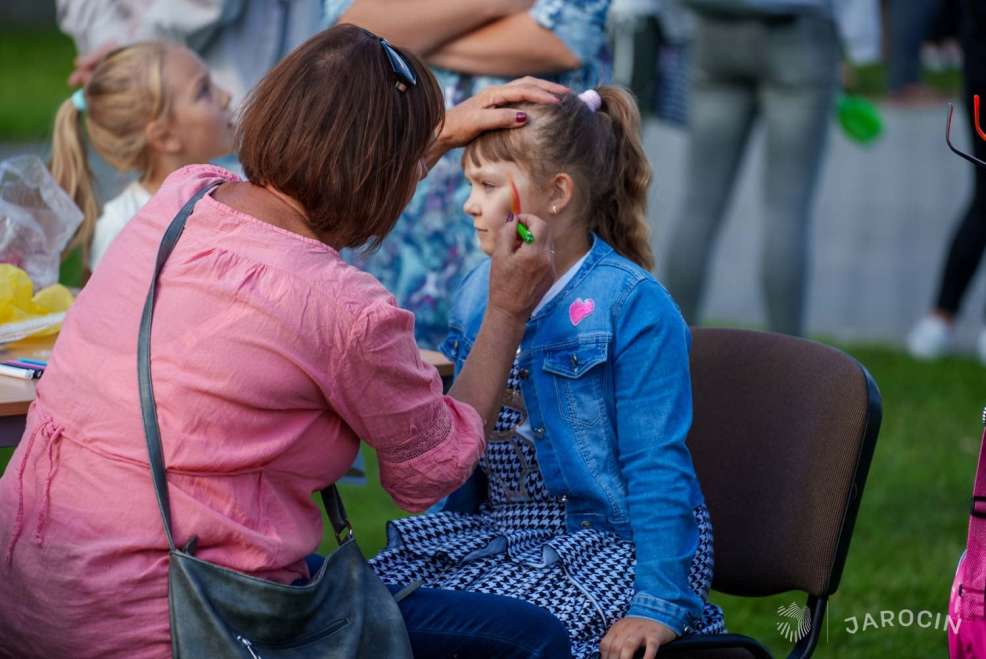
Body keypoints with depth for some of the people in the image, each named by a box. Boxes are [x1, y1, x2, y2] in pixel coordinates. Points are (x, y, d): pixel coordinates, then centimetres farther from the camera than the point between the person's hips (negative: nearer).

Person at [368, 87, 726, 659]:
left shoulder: (633, 306, -14)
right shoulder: (480, 293, 8)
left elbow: (656, 468, -16)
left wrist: (661, 604, -20)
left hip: (610, 542, -7)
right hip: (496, 533, 7)